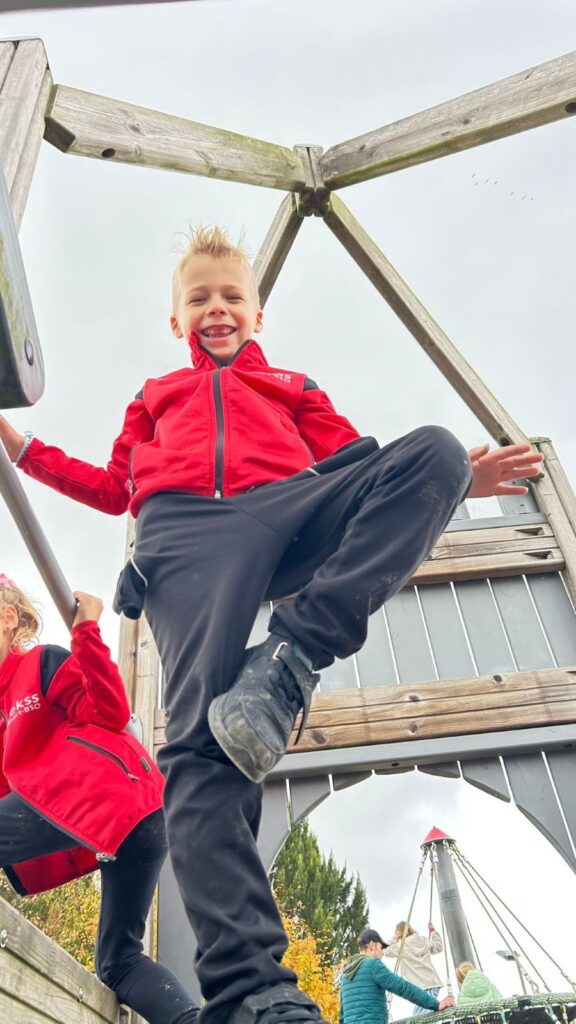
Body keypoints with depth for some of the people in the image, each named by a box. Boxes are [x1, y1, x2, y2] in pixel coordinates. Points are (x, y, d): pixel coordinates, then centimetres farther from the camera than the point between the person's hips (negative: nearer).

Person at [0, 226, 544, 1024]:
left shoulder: (293, 387, 35)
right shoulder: (154, 397, 39)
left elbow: (353, 464, 23)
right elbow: (114, 488, 31)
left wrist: (451, 478, 8)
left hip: (293, 511, 1)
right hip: (185, 530, 0)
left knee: (434, 448, -26)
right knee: (202, 739, -23)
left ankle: (291, 658, -33)